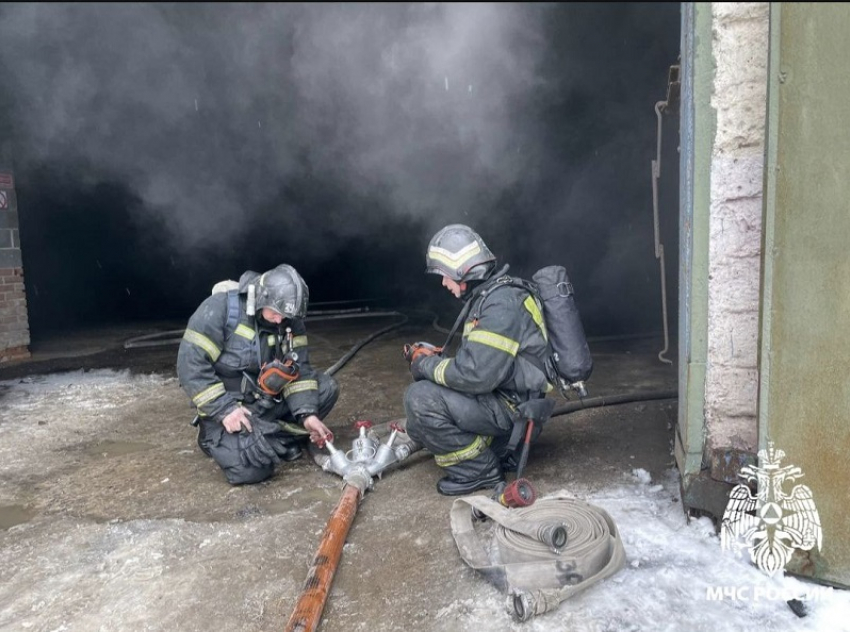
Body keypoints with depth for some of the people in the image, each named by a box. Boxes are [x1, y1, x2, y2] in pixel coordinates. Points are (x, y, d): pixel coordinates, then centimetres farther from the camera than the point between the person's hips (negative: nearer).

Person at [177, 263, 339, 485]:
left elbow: (297, 368, -6)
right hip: (226, 401, -5)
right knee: (251, 467, -25)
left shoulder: (289, 320, -5)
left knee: (327, 388, -9)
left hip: (268, 397, 5)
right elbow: (190, 364, -23)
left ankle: (271, 437, -8)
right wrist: (224, 409, -27)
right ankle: (215, 435, 7)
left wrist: (306, 413, -21)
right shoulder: (220, 308, -21)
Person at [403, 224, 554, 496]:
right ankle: (499, 449, 14)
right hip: (502, 394, 10)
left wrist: (426, 364, -14)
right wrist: (437, 357, 2)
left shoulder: (502, 305, -23)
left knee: (420, 399, -20)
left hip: (515, 407, -10)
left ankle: (479, 469, -5)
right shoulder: (488, 296, 9)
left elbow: (475, 375, -29)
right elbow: (478, 358, 17)